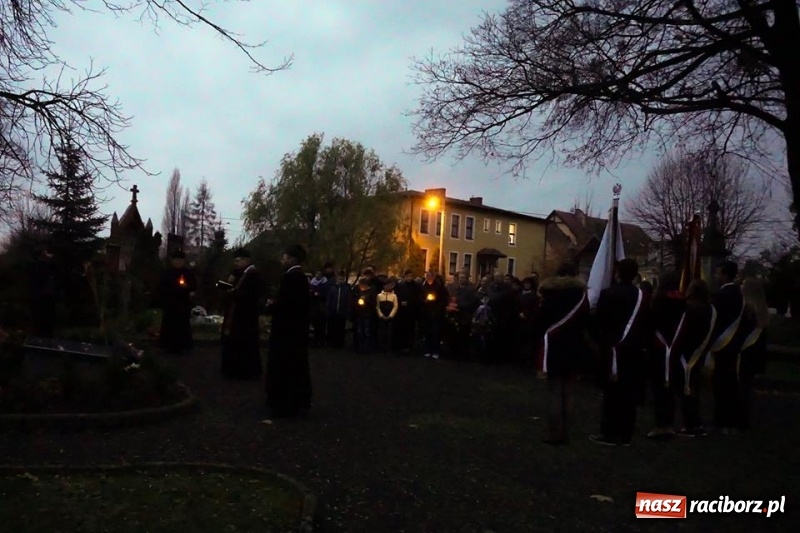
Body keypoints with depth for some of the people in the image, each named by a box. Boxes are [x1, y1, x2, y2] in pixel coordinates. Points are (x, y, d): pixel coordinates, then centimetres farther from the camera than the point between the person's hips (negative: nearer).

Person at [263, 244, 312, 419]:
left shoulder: (288, 277, -19)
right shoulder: (302, 277, 11)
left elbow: (283, 304, -26)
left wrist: (270, 306, -6)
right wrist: (276, 305, 12)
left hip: (286, 330, -10)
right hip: (298, 328, 10)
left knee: (281, 368, 0)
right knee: (297, 366, 15)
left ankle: (283, 405, 7)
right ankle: (299, 401, 23)